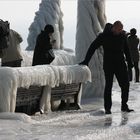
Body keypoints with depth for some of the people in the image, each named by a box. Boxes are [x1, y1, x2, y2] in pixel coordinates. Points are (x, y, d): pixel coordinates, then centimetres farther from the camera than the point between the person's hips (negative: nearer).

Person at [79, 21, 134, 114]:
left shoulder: (122, 36, 4)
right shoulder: (104, 36, -8)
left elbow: (126, 49, 18)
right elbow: (92, 47, -5)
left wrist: (129, 62, 19)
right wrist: (86, 61, -9)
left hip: (120, 64, 4)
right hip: (108, 65, -4)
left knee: (125, 85, 1)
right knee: (108, 86, -5)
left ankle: (124, 106, 12)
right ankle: (107, 108, 1)